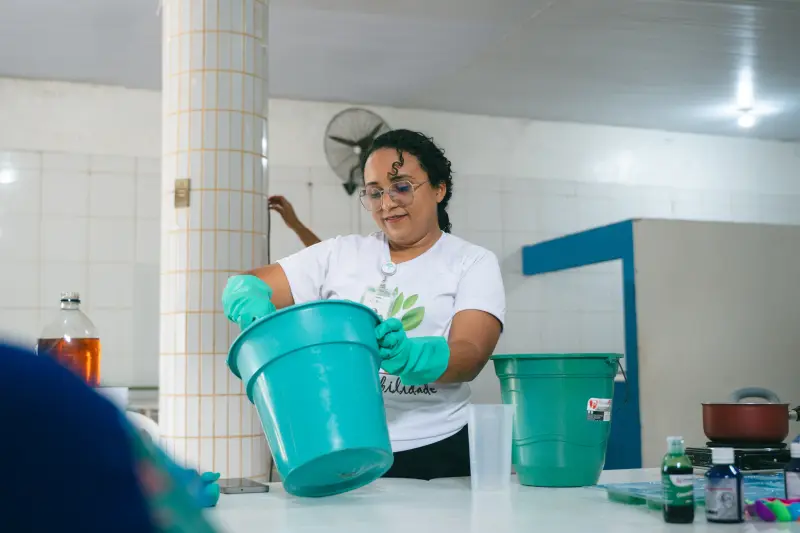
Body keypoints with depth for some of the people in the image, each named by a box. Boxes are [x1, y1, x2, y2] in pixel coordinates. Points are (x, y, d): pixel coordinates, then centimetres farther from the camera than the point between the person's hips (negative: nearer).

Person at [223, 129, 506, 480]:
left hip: (434, 454, -1)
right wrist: (248, 296, -14)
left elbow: (469, 356, -8)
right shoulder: (340, 254, 13)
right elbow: (242, 287, 10)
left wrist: (406, 356, -29)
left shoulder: (474, 263, 7)